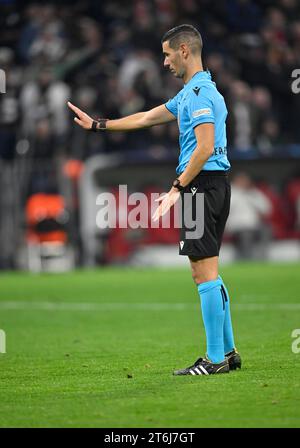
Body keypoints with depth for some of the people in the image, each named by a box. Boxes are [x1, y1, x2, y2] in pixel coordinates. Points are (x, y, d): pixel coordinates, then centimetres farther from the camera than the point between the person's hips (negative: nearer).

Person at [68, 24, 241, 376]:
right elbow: (146, 118, 29)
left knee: (205, 274, -9)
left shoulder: (200, 92, -13)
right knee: (207, 275, 13)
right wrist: (97, 124, 32)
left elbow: (205, 148, -21)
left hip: (202, 184, -10)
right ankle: (227, 351, 15)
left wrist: (177, 189, -19)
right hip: (213, 187, 10)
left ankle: (215, 359, -8)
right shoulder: (190, 92, 20)